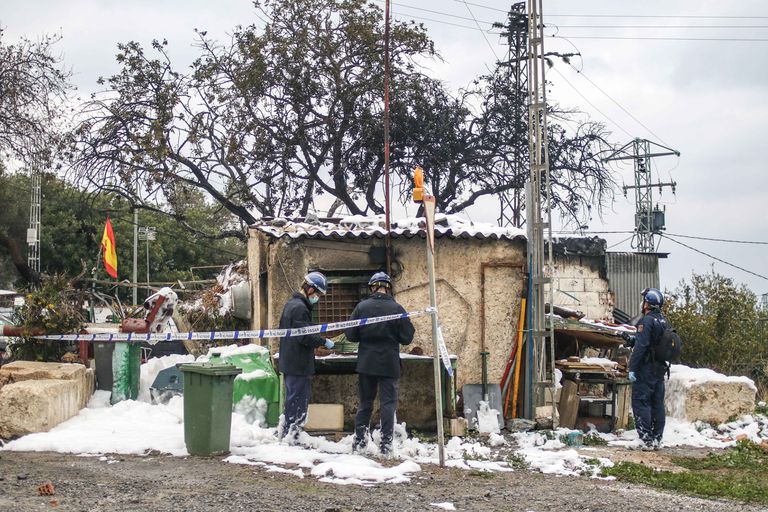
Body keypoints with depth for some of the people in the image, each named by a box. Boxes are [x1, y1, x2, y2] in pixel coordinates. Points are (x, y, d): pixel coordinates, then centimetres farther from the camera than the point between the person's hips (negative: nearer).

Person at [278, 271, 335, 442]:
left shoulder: (291, 304, 14)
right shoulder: (300, 308, -19)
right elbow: (305, 337, -24)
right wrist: (324, 342, -10)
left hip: (289, 363, 10)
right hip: (300, 364, -10)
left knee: (291, 399, 18)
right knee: (299, 401, -4)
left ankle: (285, 433, 25)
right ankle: (292, 435, -1)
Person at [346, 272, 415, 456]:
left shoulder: (361, 307, -5)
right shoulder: (396, 308, -8)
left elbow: (351, 335, -2)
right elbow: (407, 337, -5)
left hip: (366, 363, 2)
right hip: (389, 364, -2)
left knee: (364, 403, 13)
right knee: (388, 403, 3)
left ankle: (359, 441, 16)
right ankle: (386, 444, 0)